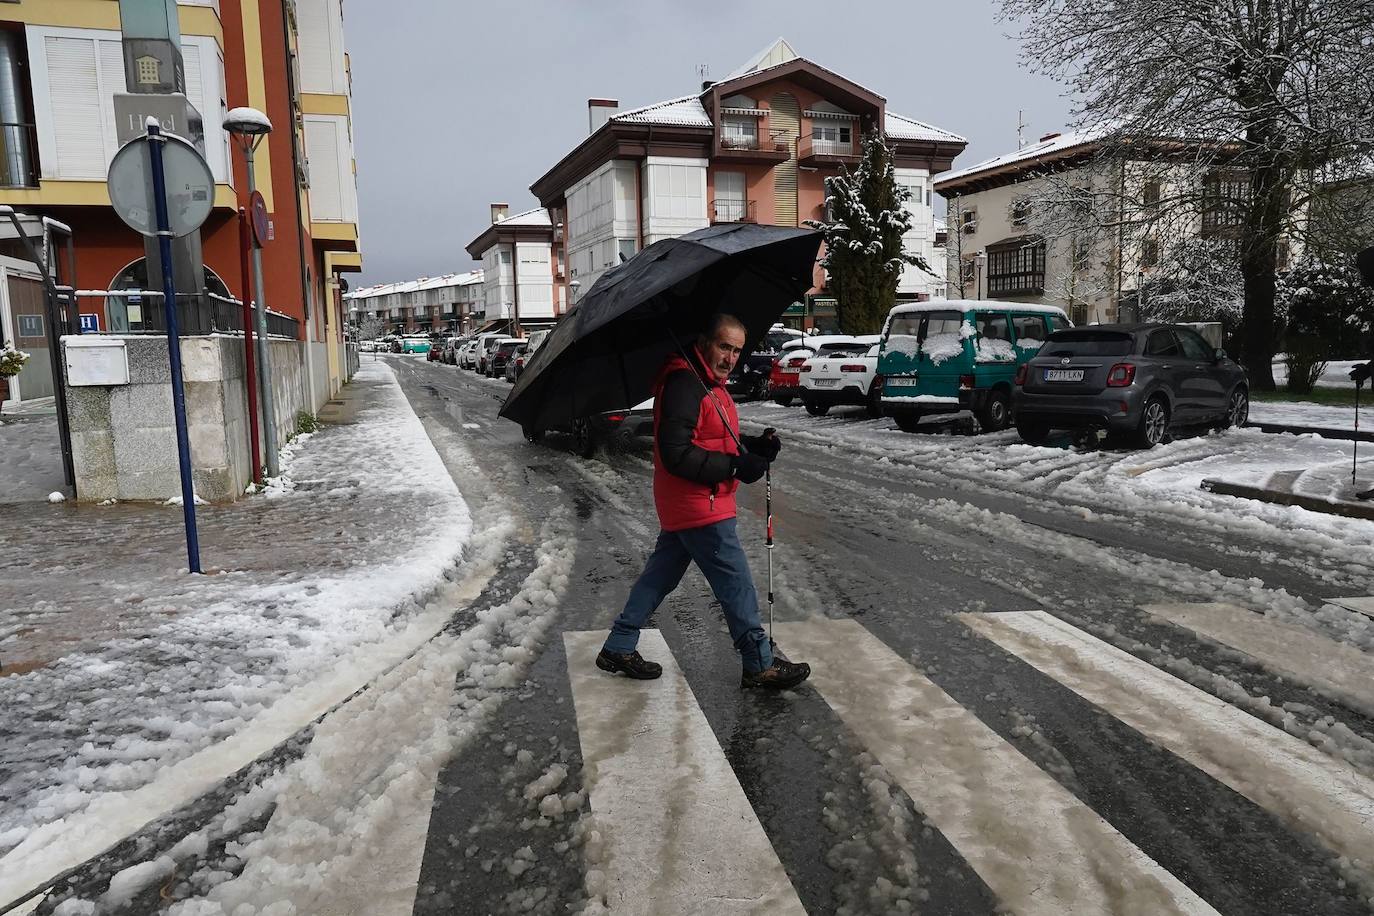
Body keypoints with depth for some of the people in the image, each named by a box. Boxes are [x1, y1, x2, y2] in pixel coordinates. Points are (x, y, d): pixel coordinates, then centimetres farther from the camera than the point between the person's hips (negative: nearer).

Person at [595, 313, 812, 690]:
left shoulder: (709, 384, 14)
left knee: (660, 575, 17)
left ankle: (618, 648, 27)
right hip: (700, 508, -11)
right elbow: (677, 454, -26)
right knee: (735, 584, 0)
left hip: (683, 507, 11)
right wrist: (737, 467, -24)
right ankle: (760, 665, 14)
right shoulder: (683, 384, -21)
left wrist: (754, 446, 2)